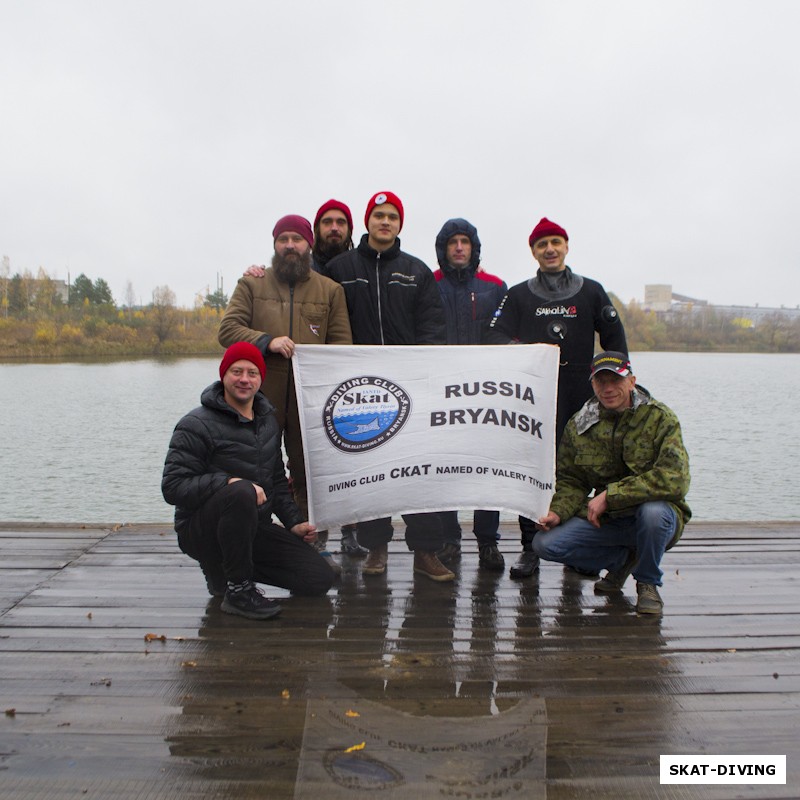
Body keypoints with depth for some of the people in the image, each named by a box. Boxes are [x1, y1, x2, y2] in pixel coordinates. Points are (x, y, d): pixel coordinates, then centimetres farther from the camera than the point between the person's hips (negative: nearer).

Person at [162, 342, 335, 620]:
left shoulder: (268, 420, 11)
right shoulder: (197, 425, -12)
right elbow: (173, 487, -20)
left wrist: (293, 521, 9)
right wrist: (229, 481, -31)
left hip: (254, 528, 7)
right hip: (201, 531, -7)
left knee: (320, 578, -5)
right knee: (240, 491, -39)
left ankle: (225, 569, 13)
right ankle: (237, 589, -21)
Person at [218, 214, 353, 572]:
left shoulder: (330, 290, 13)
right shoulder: (251, 285, 11)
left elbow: (342, 342, 8)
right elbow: (227, 328, 1)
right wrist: (267, 341, -14)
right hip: (260, 395, 0)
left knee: (309, 474, 6)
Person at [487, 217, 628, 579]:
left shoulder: (591, 291, 12)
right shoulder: (518, 295, 11)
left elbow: (615, 340, 12)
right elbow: (495, 335, 2)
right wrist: (522, 350, -18)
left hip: (580, 397, 1)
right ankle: (530, 547, 4)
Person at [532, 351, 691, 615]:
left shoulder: (659, 418, -12)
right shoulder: (579, 425, 1)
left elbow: (674, 480, -24)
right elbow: (571, 481, 9)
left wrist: (610, 495, -25)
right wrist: (558, 511, -13)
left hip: (658, 514, -3)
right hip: (605, 519, 4)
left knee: (653, 511, -39)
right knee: (545, 543, -15)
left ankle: (647, 583, -6)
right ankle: (622, 559, 11)